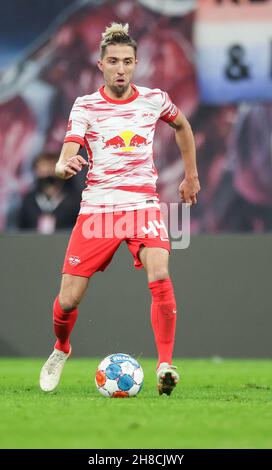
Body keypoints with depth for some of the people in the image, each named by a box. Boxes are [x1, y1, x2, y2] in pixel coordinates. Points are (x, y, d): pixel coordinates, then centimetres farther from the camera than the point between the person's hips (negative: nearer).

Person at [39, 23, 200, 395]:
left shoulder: (154, 99, 4)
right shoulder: (85, 106, -1)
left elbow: (182, 126, 27)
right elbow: (64, 162, -10)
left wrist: (191, 175, 26)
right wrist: (65, 166, -33)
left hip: (143, 205, 0)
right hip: (97, 208, 0)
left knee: (160, 276, -27)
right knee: (68, 300, -3)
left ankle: (166, 365, -18)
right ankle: (61, 350, 30)